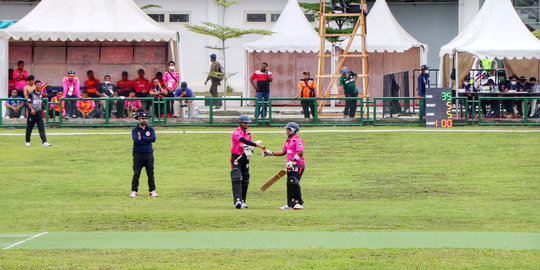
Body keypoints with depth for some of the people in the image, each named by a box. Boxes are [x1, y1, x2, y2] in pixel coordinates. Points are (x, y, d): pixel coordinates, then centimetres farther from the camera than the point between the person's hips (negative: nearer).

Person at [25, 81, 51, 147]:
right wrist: (32, 109, -21)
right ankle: (27, 141, 20)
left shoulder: (41, 94, 10)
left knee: (41, 127, -6)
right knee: (29, 127, 6)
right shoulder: (31, 93, -5)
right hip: (32, 112, -4)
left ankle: (44, 142, -13)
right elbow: (29, 103, -7)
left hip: (39, 112, 4)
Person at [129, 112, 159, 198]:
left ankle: (152, 191, 6)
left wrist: (142, 138, -11)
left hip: (149, 154, 3)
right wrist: (147, 140, -9)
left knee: (151, 173, 3)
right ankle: (134, 191, 0)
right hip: (138, 154, -3)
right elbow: (136, 141, -15)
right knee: (136, 174, -4)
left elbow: (153, 139, -8)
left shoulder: (150, 129, 10)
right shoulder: (135, 130, 2)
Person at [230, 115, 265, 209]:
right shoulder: (236, 133, -10)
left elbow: (249, 144, 16)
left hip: (245, 158, 7)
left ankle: (243, 201, 15)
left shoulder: (248, 133, 15)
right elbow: (243, 140, -26)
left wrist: (250, 150, -9)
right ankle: (237, 200, -27)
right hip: (236, 158, -7)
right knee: (236, 179, -17)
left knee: (245, 180, 8)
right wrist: (256, 144, -36)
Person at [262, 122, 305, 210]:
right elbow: (283, 152, 26)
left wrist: (292, 162, -27)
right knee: (289, 184, 10)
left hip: (298, 165, -10)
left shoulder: (297, 140, -12)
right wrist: (270, 153, 22)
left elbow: (300, 152, -23)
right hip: (291, 166, 10)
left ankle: (299, 203, -14)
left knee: (294, 183, -18)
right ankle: (290, 204, 16)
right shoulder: (288, 140, 19)